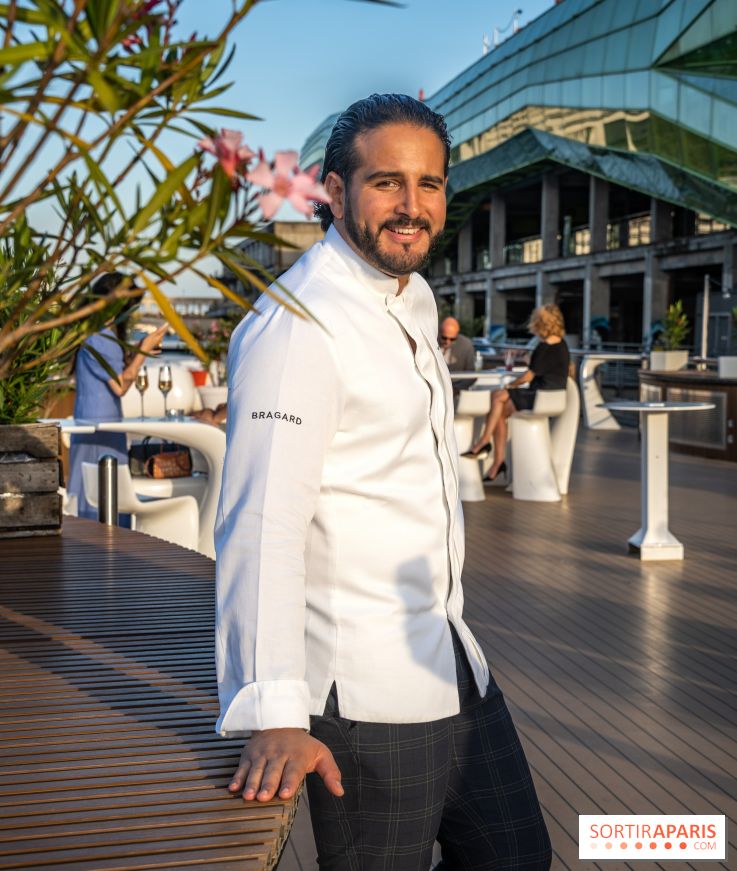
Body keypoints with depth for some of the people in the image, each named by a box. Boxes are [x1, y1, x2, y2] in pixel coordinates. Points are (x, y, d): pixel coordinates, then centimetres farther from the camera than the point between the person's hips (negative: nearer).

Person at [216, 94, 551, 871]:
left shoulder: (415, 298, 11)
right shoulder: (295, 326, -19)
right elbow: (261, 525, -28)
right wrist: (274, 718, -33)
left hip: (454, 661, 9)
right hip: (364, 693, -9)